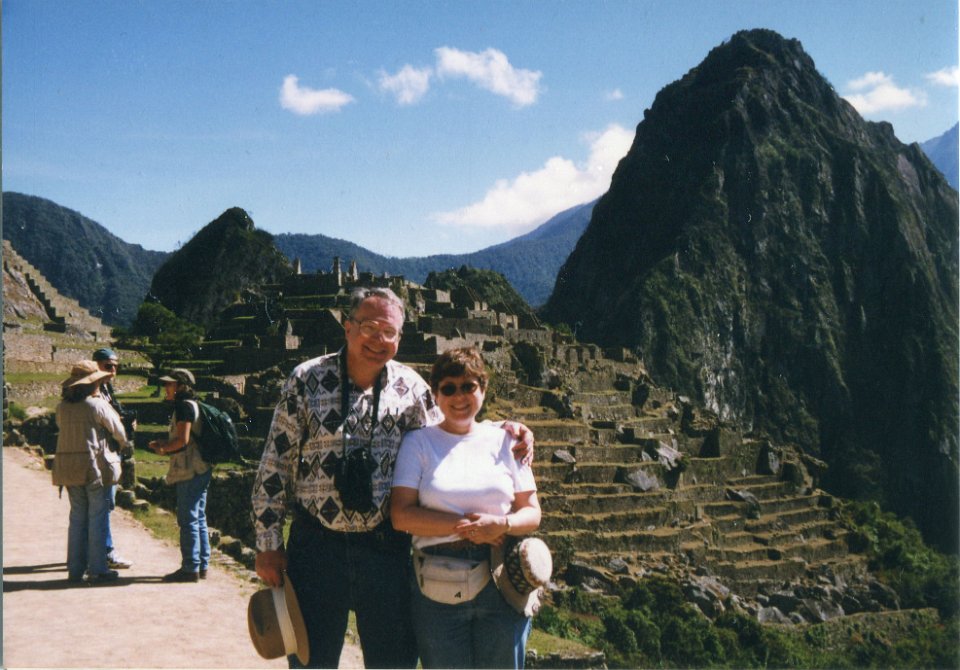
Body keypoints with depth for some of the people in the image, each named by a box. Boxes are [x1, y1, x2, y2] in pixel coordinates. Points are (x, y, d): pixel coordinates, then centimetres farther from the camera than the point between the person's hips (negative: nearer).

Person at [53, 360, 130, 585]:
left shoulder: (62, 407, 5)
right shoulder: (97, 405, -10)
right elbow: (117, 429, 0)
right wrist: (124, 444, 21)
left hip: (68, 468, 6)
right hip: (94, 465, -6)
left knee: (77, 517, 13)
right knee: (97, 517, 2)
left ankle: (75, 569, 15)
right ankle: (97, 570, 3)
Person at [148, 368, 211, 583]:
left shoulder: (184, 406, -12)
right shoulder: (193, 405, 18)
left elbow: (182, 440, -19)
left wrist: (163, 448, -3)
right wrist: (165, 444, 16)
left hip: (189, 472, -10)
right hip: (200, 470, 10)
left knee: (188, 520, -6)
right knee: (199, 519, 13)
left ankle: (190, 568, -2)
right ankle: (202, 565, 18)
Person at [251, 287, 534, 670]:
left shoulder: (409, 387, 3)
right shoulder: (307, 380, -3)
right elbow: (275, 465, 0)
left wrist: (505, 431, -1)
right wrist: (268, 543, -1)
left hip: (386, 548, 2)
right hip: (316, 547, -1)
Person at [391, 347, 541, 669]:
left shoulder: (504, 440, 9)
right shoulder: (418, 442, 4)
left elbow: (532, 513, 8)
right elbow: (401, 515, -6)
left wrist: (501, 524, -14)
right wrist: (465, 525, -14)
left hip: (502, 584, 1)